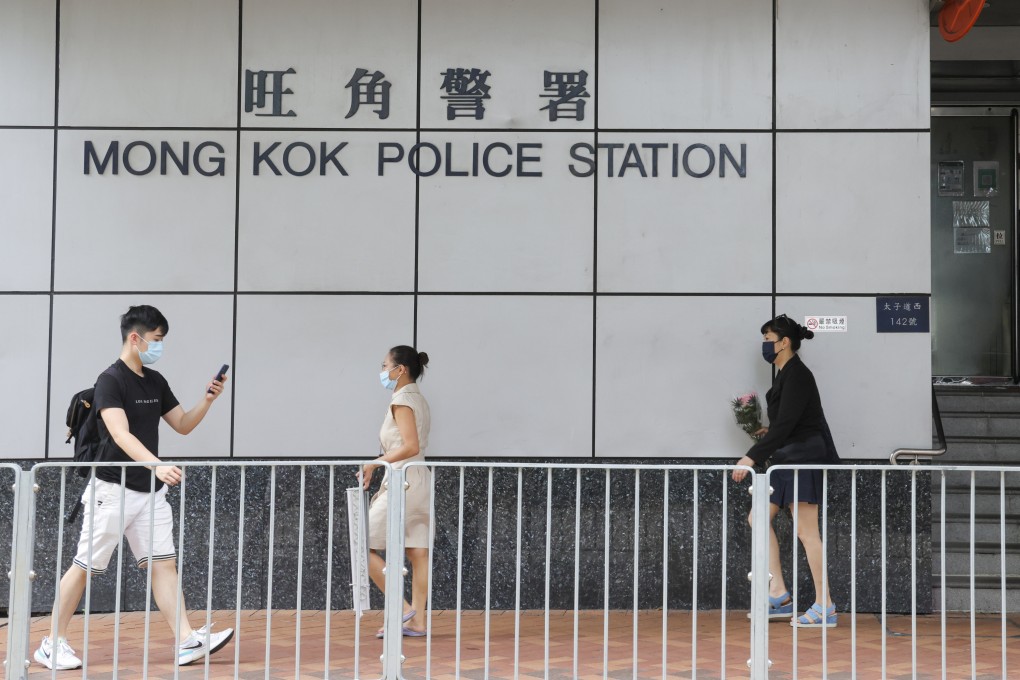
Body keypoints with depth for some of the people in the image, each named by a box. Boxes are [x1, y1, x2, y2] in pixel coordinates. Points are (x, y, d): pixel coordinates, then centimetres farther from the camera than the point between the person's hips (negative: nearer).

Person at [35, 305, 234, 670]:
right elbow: (121, 434, -26)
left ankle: (188, 641, -2)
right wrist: (157, 465, -39)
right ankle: (53, 644, 14)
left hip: (151, 491, 7)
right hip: (114, 490, -7)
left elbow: (183, 425, 16)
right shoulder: (111, 380, -13)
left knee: (163, 563, 1)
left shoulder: (156, 382, 10)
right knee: (85, 566, 2)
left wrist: (207, 399, -1)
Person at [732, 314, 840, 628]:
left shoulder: (797, 375, -16)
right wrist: (769, 433, 10)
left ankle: (824, 606, 0)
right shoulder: (786, 374, 13)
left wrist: (752, 457, -26)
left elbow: (785, 425, -23)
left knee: (806, 530, -7)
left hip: (803, 460, -10)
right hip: (788, 460, 10)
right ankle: (778, 594, 11)